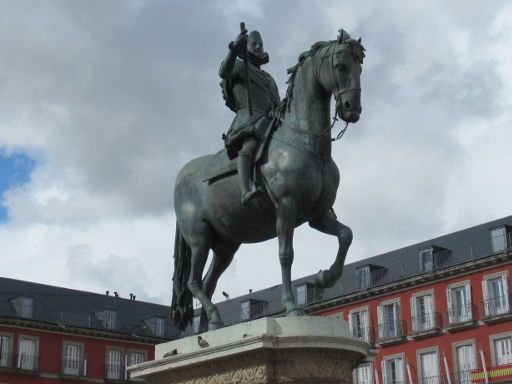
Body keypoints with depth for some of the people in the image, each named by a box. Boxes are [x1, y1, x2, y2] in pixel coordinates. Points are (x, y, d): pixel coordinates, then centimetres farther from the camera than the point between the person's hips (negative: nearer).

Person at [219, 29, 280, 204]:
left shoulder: (267, 78, 38)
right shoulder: (238, 66, 17)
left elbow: (277, 104, 33)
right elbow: (223, 72, -7)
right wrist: (234, 48, -22)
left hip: (271, 122, 8)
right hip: (248, 119, -8)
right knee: (250, 145, -36)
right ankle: (246, 191, -57)